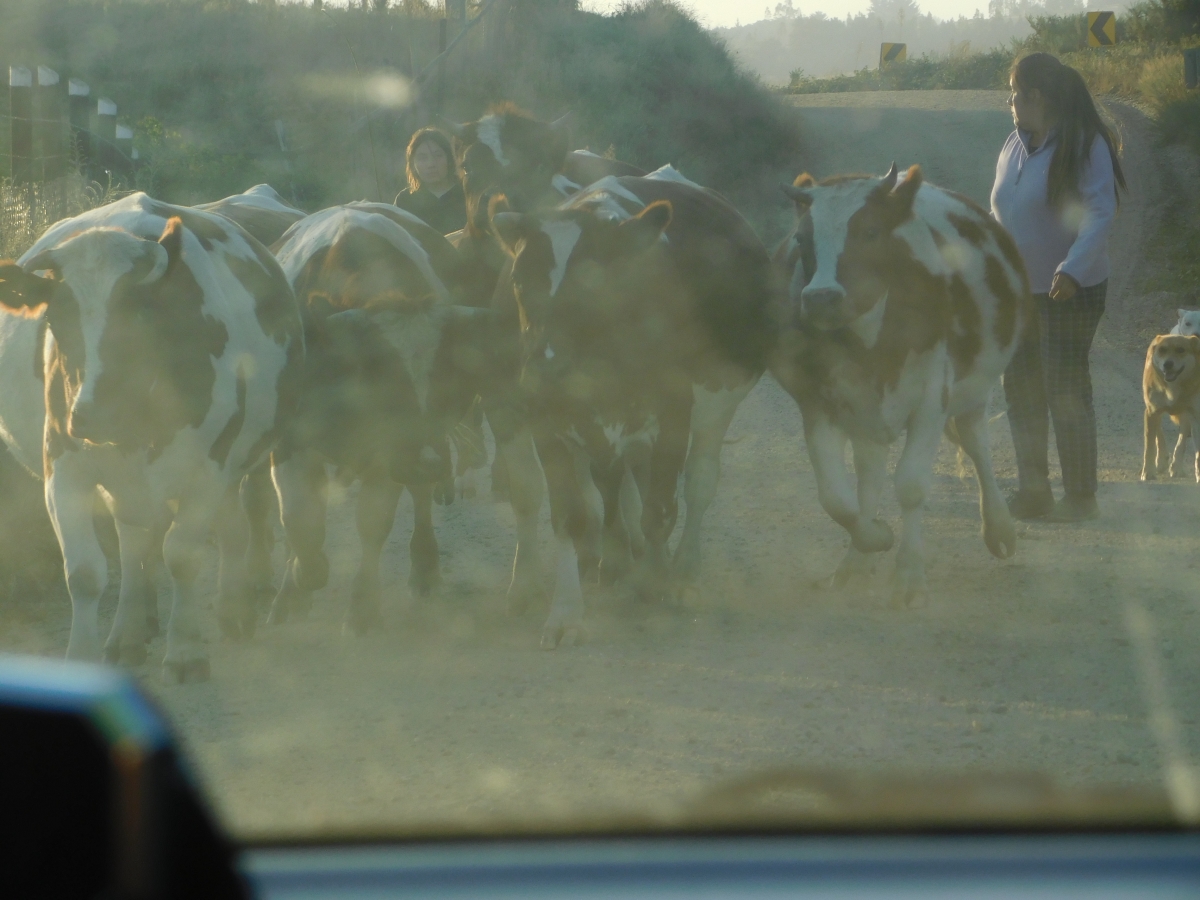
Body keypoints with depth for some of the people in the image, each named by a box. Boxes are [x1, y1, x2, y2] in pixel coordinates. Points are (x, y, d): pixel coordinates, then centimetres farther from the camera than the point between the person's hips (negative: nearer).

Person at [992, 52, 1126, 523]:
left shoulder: (1086, 146, -14)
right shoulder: (1014, 146, 7)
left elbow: (1099, 214, -21)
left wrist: (1072, 269, -32)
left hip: (1070, 290, -7)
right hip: (1018, 290, 7)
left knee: (1066, 391, -5)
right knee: (1021, 389, 9)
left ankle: (1081, 497, 3)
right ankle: (1032, 493, 17)